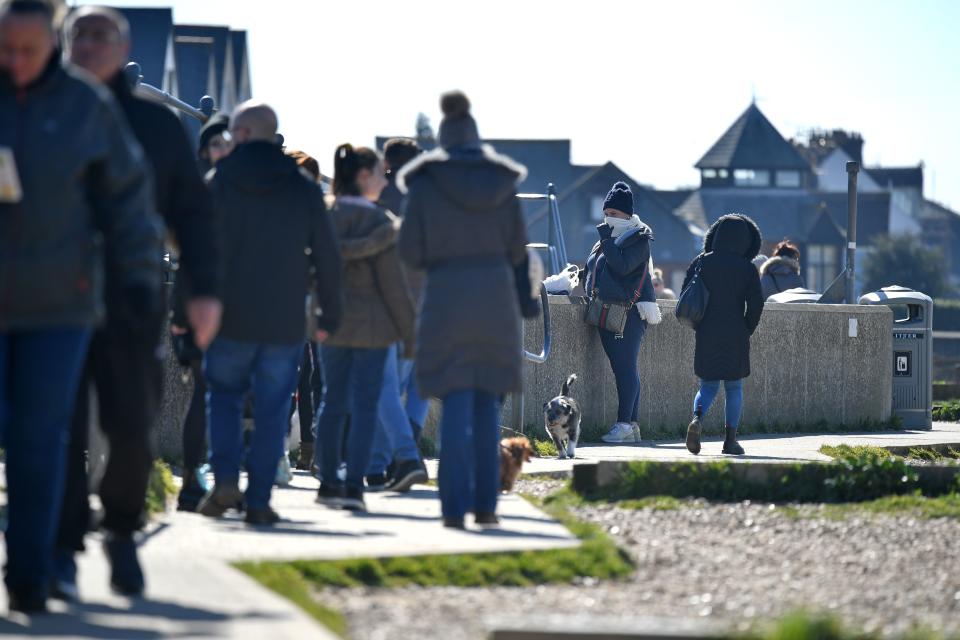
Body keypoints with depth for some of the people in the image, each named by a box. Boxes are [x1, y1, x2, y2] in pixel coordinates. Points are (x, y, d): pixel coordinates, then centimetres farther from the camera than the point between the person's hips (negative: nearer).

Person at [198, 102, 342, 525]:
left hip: (231, 319, -1)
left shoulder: (218, 183, -1)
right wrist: (330, 315, 12)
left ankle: (225, 481, -3)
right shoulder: (304, 188, 3)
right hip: (285, 323, 1)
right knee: (272, 411, 5)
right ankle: (258, 501, 1)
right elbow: (327, 256, 4)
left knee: (223, 395, 15)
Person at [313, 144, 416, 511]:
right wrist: (410, 330, -4)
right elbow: (392, 281, -10)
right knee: (365, 405, -2)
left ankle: (328, 483, 17)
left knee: (333, 402, 13)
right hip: (371, 322, -5)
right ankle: (354, 485, -7)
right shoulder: (377, 218, -11)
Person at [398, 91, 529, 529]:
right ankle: (485, 504, 10)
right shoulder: (503, 182, 4)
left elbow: (410, 252, -3)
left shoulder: (426, 184, -3)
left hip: (446, 296, -2)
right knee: (487, 406, 11)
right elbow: (517, 250, 6)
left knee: (456, 406, 0)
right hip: (497, 296, 2)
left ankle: (455, 506, -6)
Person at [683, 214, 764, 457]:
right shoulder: (747, 268, -4)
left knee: (708, 386, 11)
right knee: (734, 387, 12)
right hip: (735, 338, -2)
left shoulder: (701, 262, 1)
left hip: (706, 336, 2)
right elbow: (755, 304, -8)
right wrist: (746, 331, 7)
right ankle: (730, 439, 8)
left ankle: (697, 419, -19)